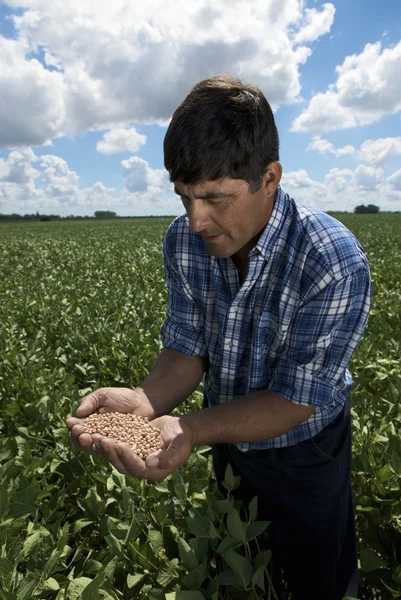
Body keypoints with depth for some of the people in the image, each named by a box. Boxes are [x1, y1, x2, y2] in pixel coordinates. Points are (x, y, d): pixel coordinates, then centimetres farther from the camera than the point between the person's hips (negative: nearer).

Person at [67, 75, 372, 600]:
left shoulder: (335, 263, -33)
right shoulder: (183, 240, -16)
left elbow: (295, 400, -28)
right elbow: (187, 348, -13)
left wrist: (190, 430, -43)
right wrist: (147, 401, -34)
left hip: (303, 456, -3)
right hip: (225, 441, 4)